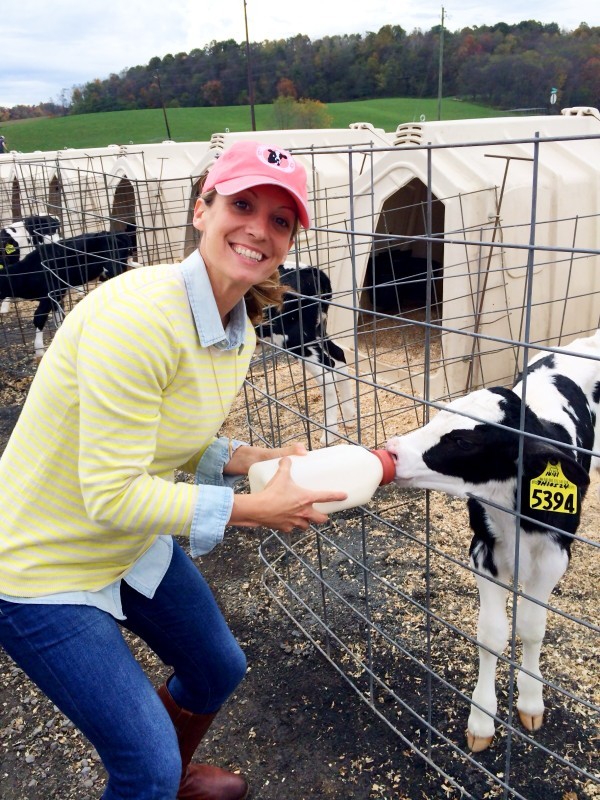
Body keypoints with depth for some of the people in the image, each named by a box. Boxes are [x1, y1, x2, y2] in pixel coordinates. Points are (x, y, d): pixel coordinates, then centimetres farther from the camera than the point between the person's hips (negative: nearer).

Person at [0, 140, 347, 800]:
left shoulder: (239, 330, -4)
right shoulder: (138, 314, -32)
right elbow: (113, 494, -30)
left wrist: (251, 460, -10)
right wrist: (256, 509, -24)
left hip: (135, 545, 9)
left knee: (219, 669, 25)